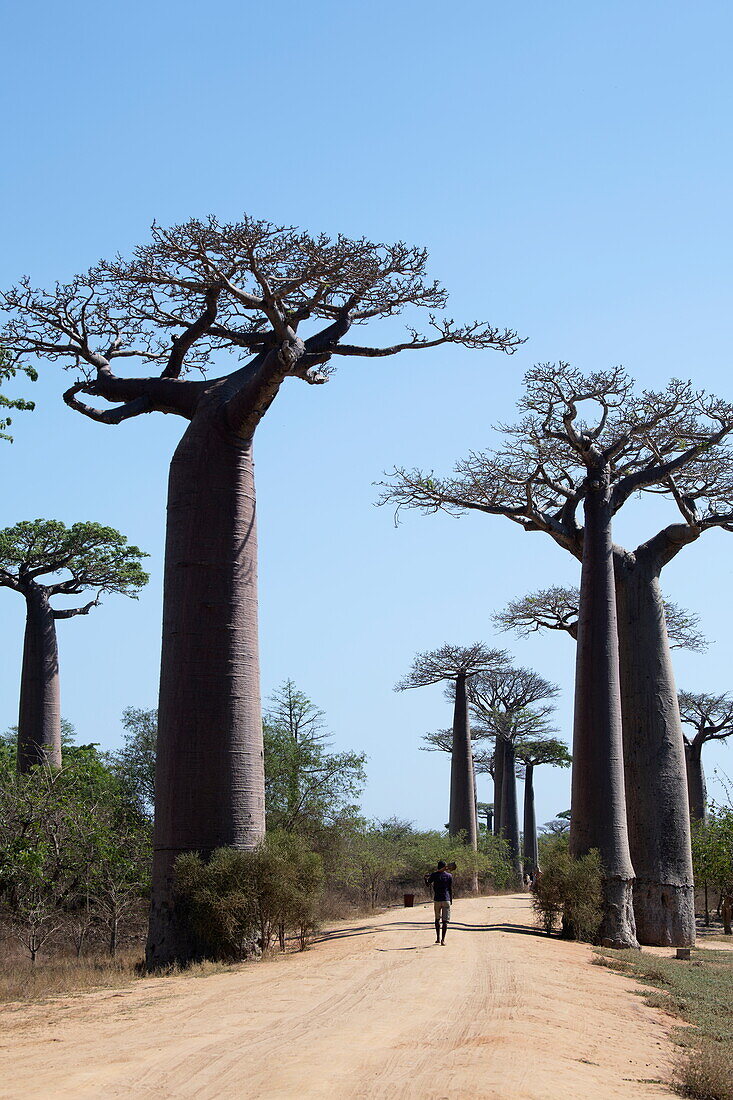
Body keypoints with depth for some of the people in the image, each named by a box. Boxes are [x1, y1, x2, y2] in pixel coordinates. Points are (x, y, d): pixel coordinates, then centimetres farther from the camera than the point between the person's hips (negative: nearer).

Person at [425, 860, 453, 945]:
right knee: (445, 920, -2)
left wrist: (425, 878, 26)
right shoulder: (449, 876, 1)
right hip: (446, 900, -1)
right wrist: (451, 900, 12)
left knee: (437, 919, 17)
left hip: (437, 900, 1)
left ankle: (438, 938, 19)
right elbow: (450, 889, 3)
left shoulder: (434, 875, -1)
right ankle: (443, 940, -11)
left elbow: (427, 884, 7)